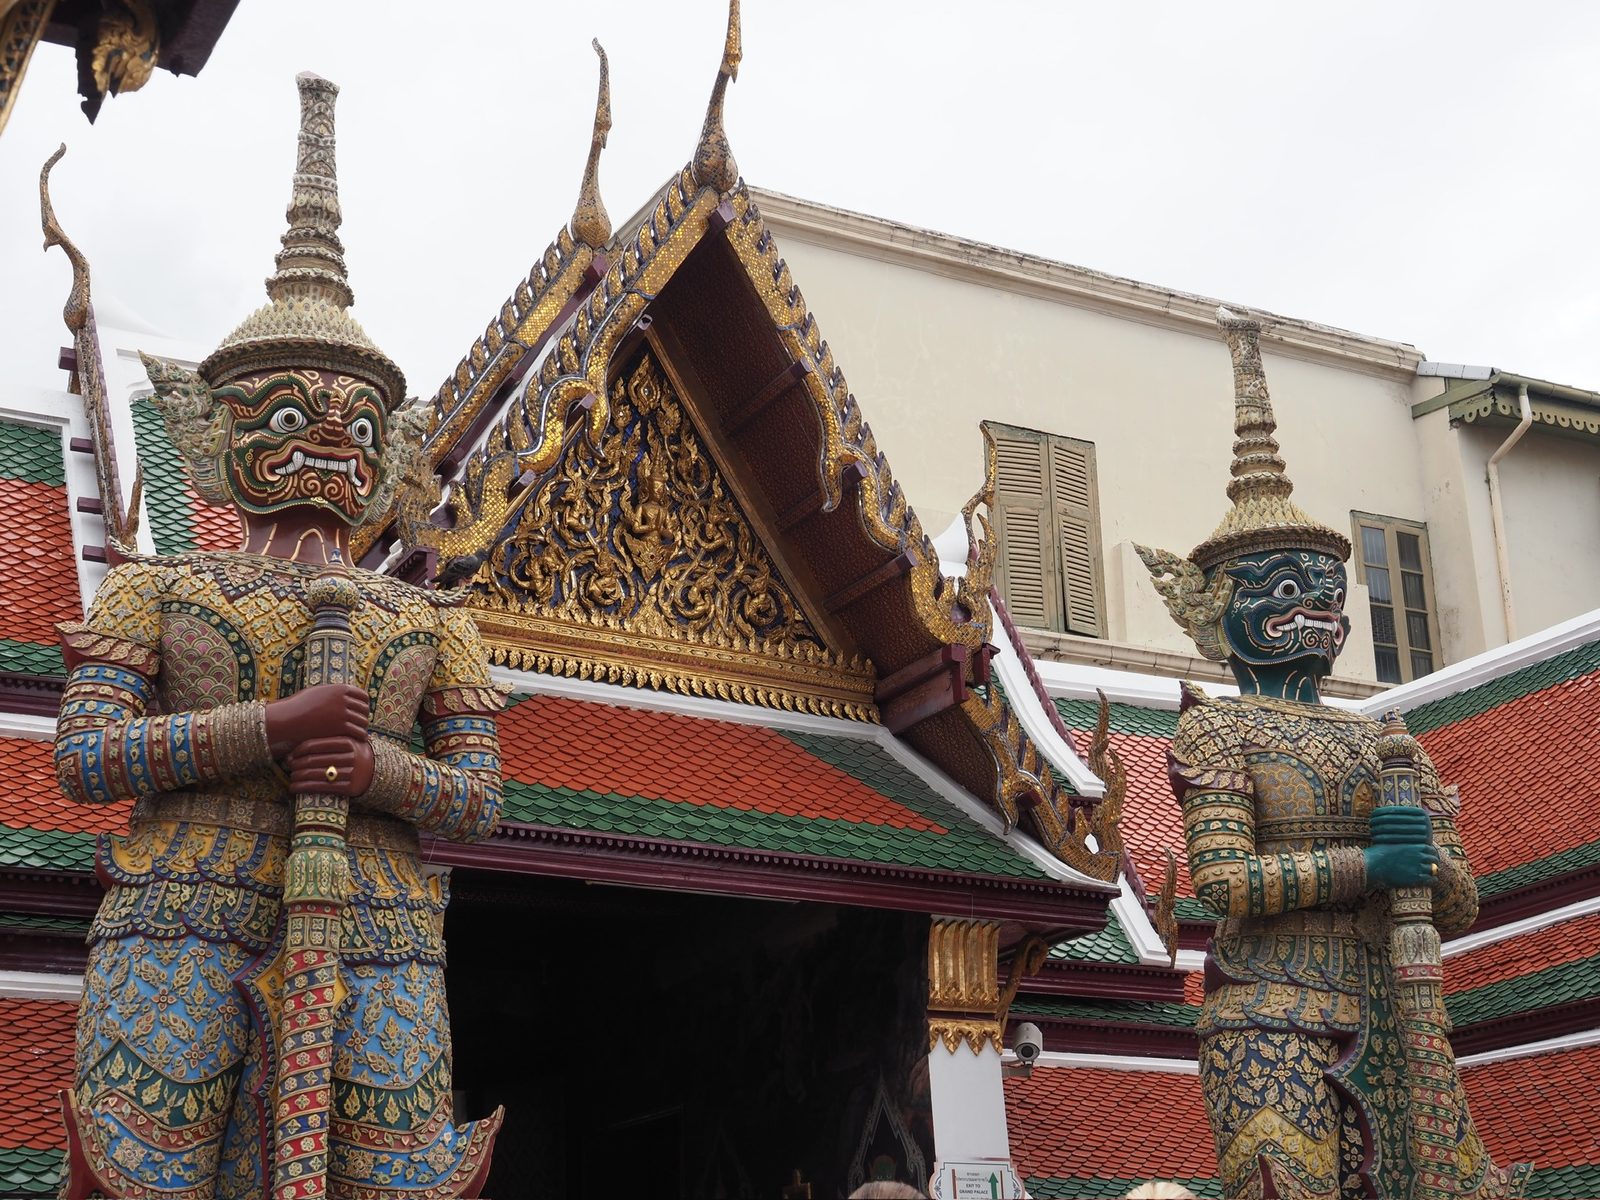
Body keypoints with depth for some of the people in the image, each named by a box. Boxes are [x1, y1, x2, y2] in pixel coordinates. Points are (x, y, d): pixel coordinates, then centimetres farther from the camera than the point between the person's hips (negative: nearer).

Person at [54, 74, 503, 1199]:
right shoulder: (156, 587, 17)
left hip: (375, 943, 2)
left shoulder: (435, 621, 21)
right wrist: (271, 728, -9)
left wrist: (384, 769, -8)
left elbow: (482, 798, 14)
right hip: (183, 922, -1)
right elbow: (83, 756, 4)